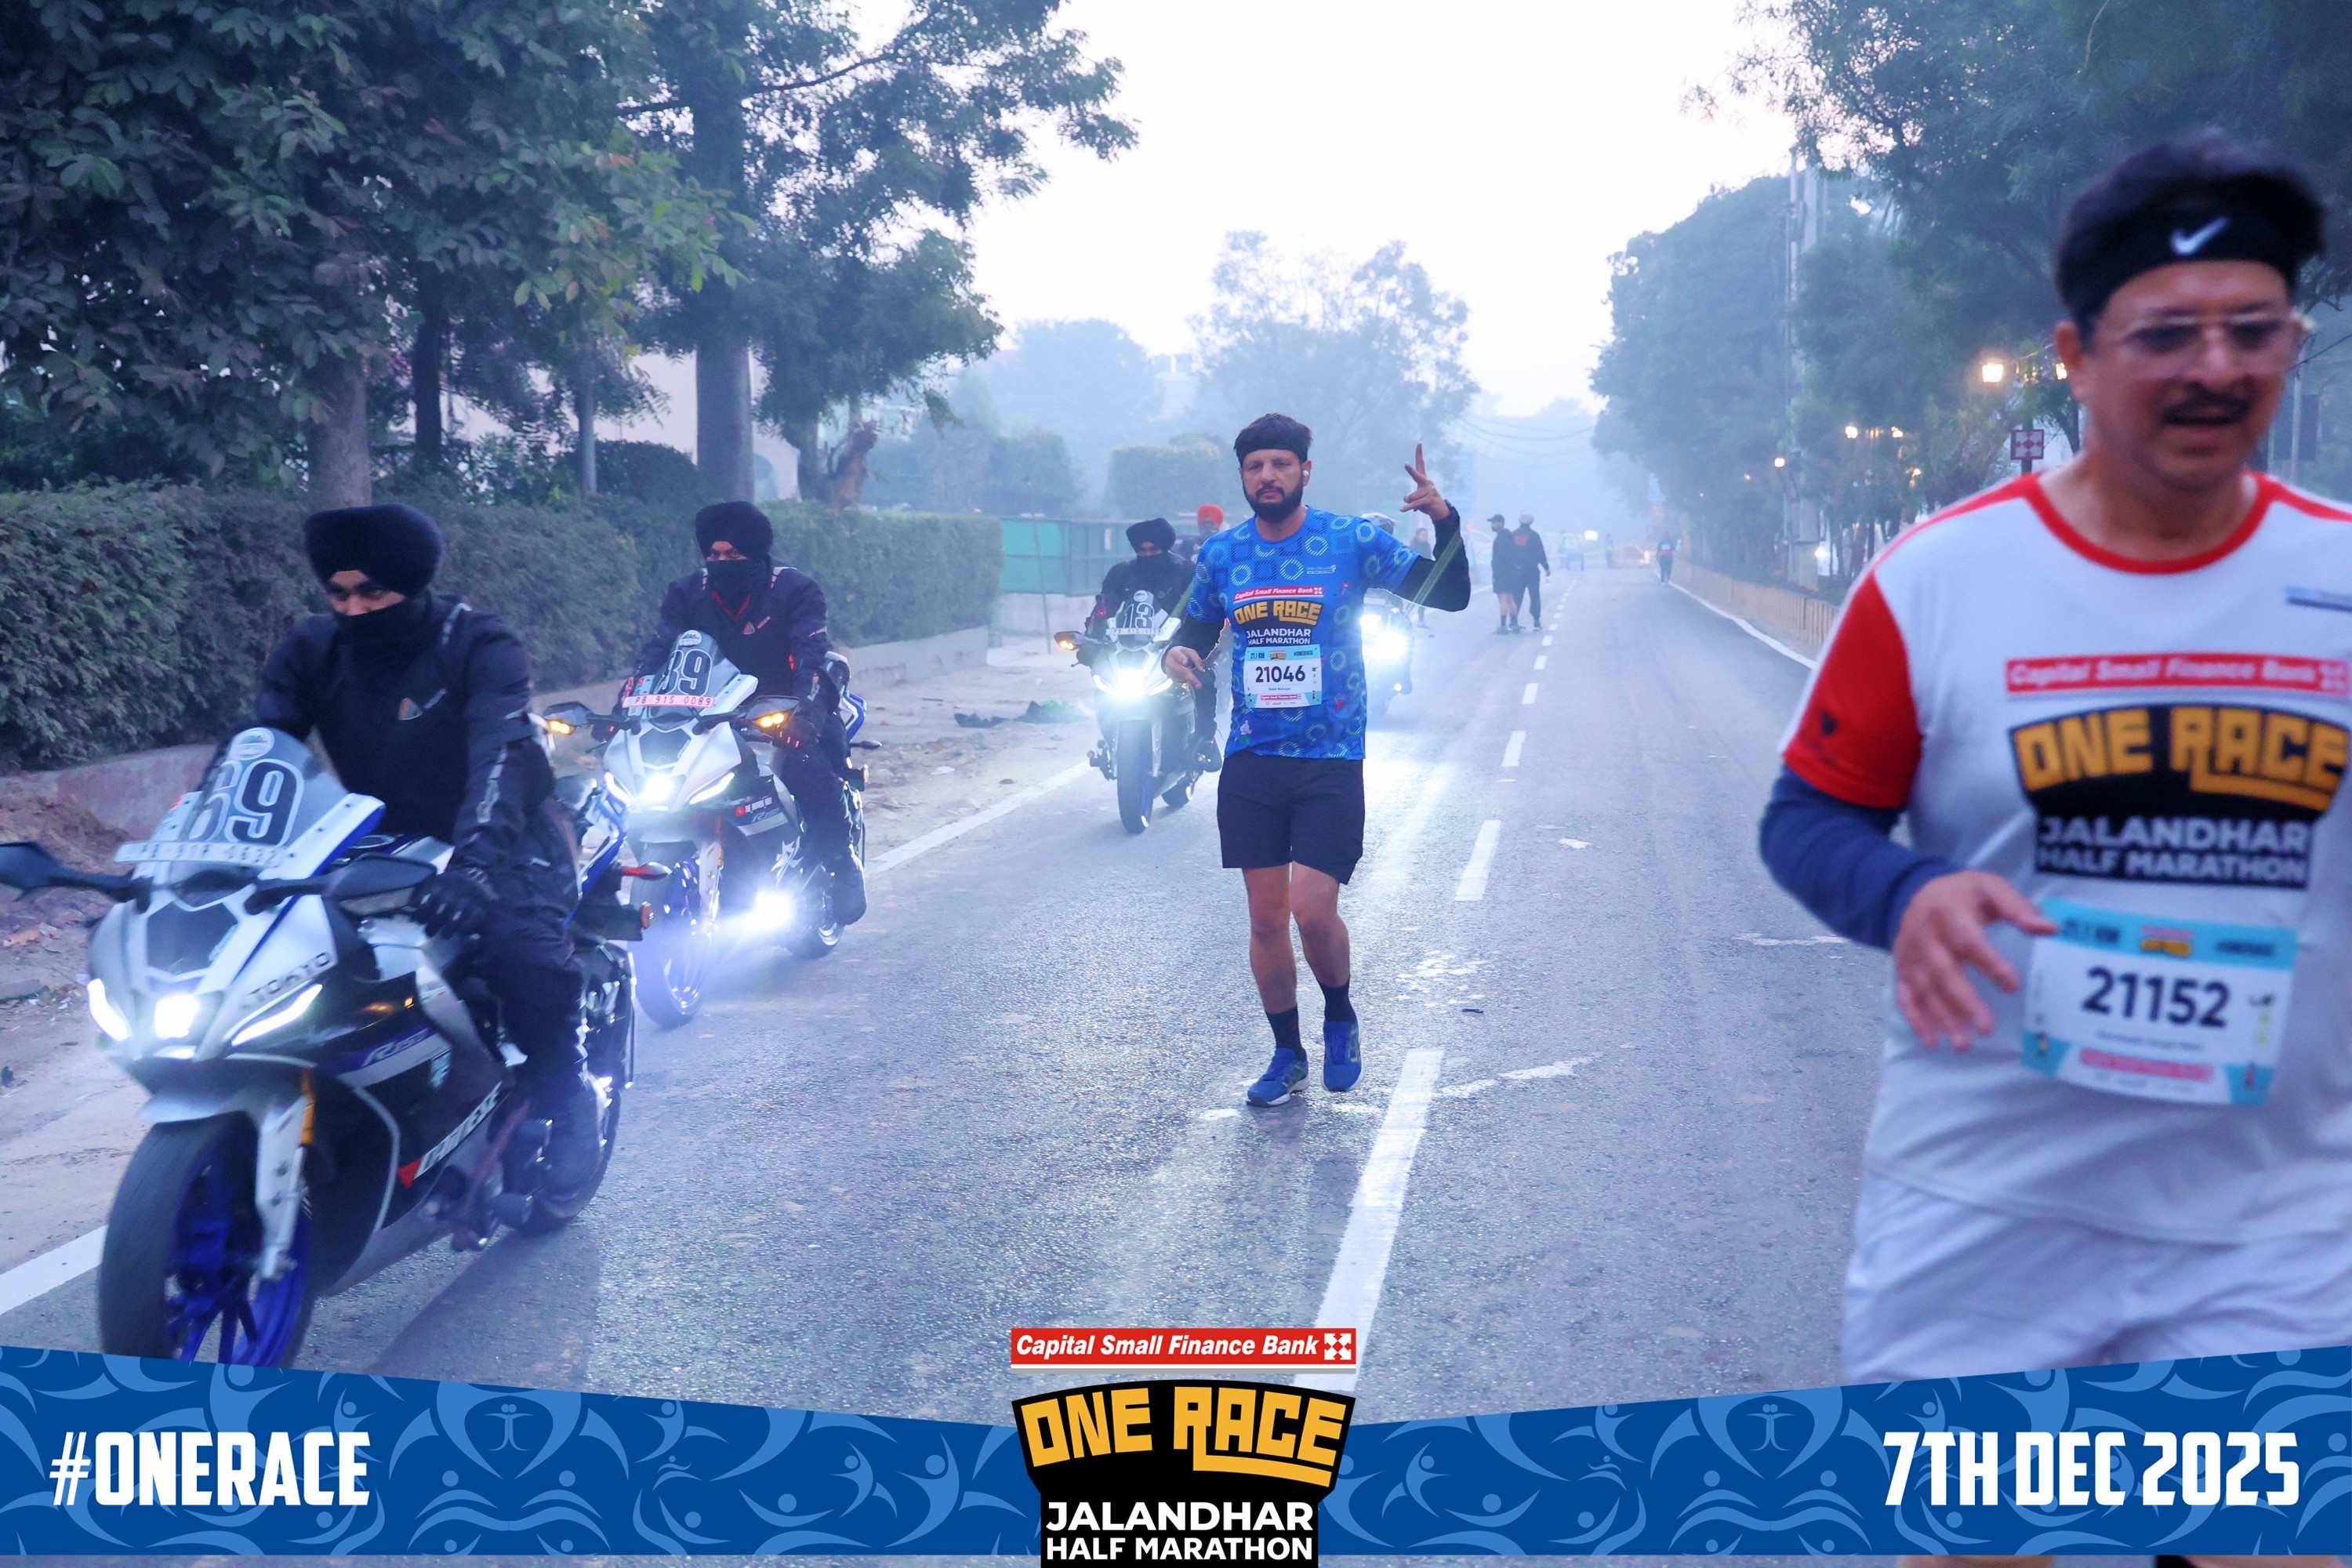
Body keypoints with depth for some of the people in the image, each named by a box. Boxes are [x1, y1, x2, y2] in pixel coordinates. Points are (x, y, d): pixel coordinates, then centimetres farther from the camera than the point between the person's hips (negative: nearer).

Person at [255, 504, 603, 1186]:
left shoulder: (478, 646, -16)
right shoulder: (311, 651, 0)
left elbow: (503, 753, -32)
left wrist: (476, 862, -49)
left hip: (499, 839, -5)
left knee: (522, 950, -35)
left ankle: (566, 1097, -9)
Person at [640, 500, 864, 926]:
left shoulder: (794, 590, -10)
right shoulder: (688, 594, 1)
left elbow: (814, 655, -24)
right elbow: (657, 652, -9)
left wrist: (806, 714, -43)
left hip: (786, 711, -4)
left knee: (808, 765, -32)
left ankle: (842, 865, -7)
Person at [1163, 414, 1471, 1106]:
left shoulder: (1352, 541, -4)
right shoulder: (1220, 553, 5)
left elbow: (1450, 595, -4)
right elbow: (1196, 629, 18)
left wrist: (1445, 522, -21)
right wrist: (1177, 654, -5)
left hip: (1332, 762, -3)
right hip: (1250, 761, 3)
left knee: (1313, 910, -12)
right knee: (1266, 918, 6)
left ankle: (1340, 1018, 19)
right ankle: (1287, 1055, 25)